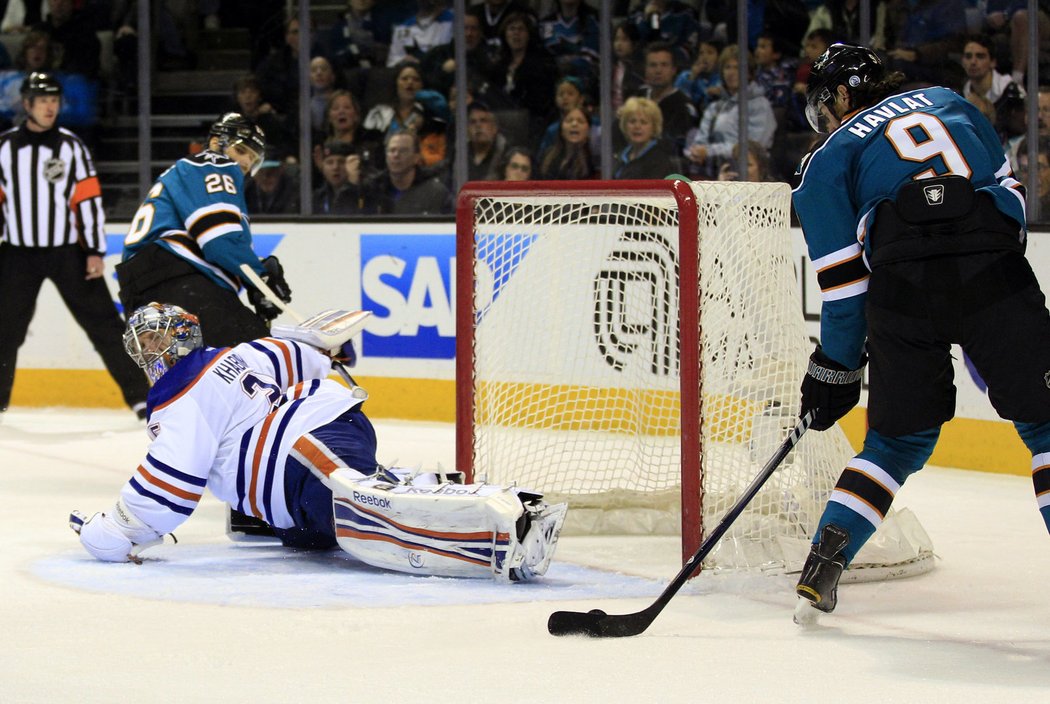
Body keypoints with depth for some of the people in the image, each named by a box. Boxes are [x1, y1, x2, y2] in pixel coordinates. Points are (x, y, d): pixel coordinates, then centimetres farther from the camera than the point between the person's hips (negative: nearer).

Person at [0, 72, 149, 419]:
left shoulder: (71, 146, 0)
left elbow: (89, 200, -2)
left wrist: (95, 252, -7)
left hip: (67, 251, -1)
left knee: (103, 323, -3)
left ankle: (140, 397, -1)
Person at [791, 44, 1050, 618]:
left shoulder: (830, 158, 20)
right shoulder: (949, 102, 31)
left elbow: (843, 275, 13)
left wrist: (836, 368, 20)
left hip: (903, 284, 0)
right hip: (992, 266, 0)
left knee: (901, 440, 15)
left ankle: (822, 566, 9)